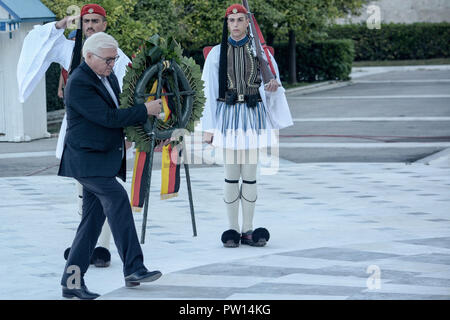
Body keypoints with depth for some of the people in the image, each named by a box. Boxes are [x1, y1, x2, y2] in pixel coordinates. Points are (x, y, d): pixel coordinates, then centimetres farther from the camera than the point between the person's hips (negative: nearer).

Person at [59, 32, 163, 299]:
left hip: (105, 158, 9)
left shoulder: (109, 77, 14)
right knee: (117, 198, -22)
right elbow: (107, 117, -21)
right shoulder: (79, 83, -16)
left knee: (93, 219, 6)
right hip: (87, 159, -9)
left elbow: (119, 110, 28)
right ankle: (133, 268, -23)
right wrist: (145, 110, -14)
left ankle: (72, 280, 9)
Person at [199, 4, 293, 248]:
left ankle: (248, 230, 8)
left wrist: (272, 87, -18)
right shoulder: (217, 53, 3)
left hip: (253, 114, 1)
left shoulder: (259, 51, 5)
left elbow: (270, 83, 7)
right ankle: (232, 230, 6)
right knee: (231, 175, 0)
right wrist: (208, 128, -1)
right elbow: (209, 91, 3)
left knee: (250, 175, 2)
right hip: (228, 114, -1)